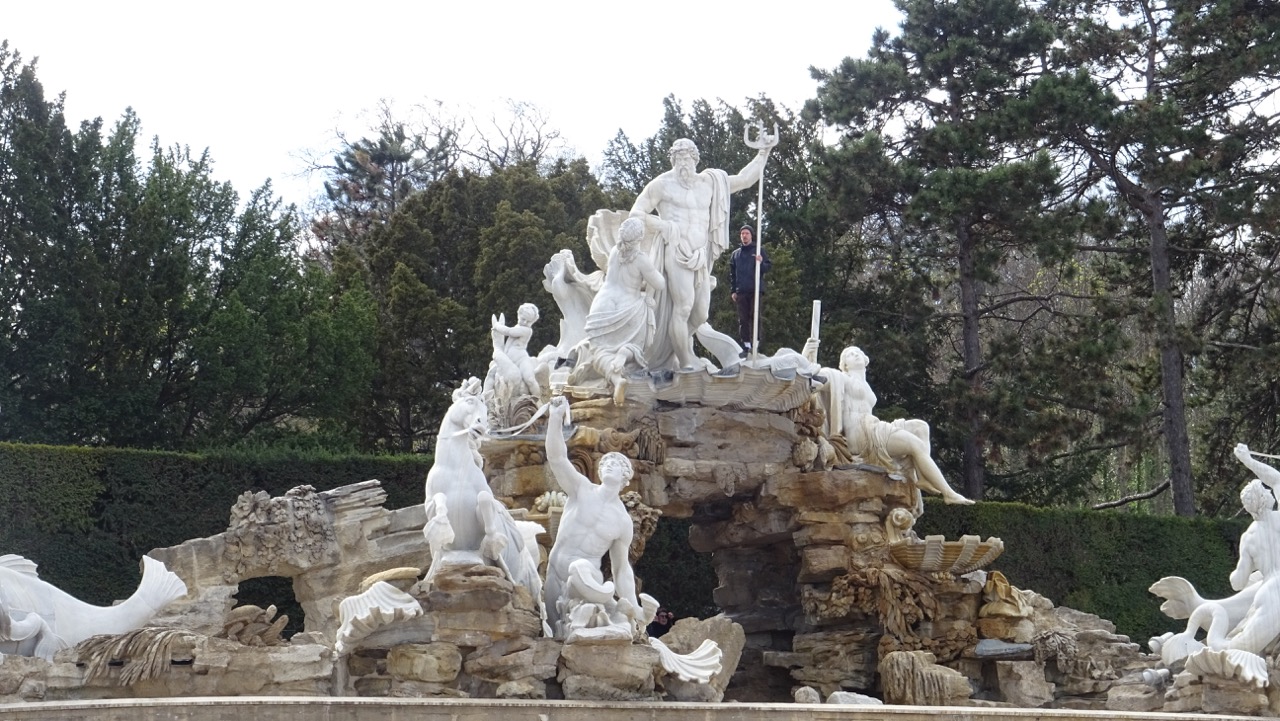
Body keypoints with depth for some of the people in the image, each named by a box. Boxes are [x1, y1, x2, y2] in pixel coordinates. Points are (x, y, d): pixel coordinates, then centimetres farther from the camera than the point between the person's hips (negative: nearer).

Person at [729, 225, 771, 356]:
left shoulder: (758, 251, 6)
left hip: (755, 290, -3)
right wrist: (733, 290, 8)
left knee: (754, 317, -6)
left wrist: (761, 263, -19)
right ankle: (746, 345, 4)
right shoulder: (735, 254, 16)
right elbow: (732, 273, 16)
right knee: (743, 319, 1)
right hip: (741, 291, 3)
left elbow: (769, 266, 2)